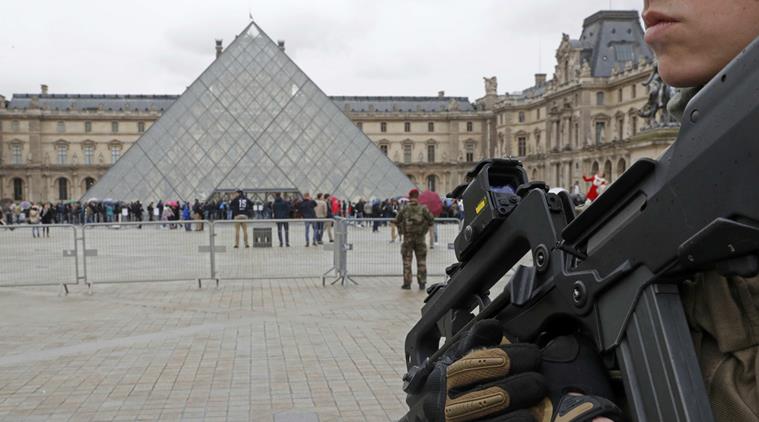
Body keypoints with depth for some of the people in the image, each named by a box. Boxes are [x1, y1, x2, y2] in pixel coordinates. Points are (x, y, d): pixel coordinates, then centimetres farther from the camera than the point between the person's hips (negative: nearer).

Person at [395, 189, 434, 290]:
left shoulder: (405, 209, -2)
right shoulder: (423, 208, -3)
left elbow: (397, 221, 1)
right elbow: (431, 219, -7)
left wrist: (401, 230, 15)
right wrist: (426, 228, 7)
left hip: (407, 238, 0)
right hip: (420, 238, 0)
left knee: (407, 261, 6)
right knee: (421, 261, 8)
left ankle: (407, 283, 5)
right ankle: (422, 283, 8)